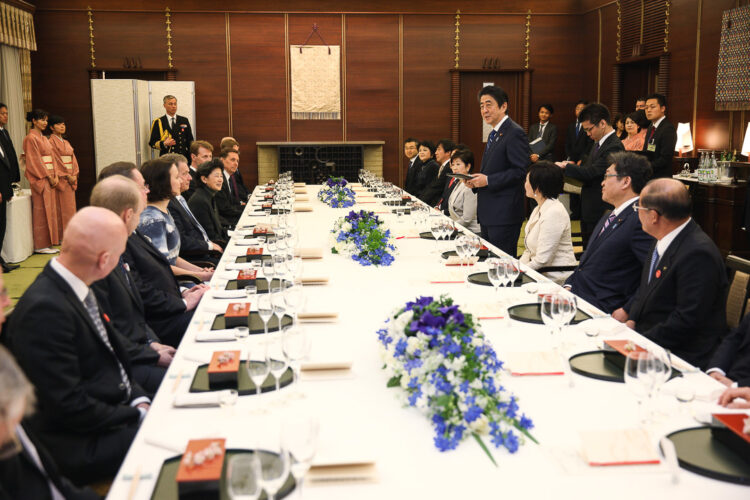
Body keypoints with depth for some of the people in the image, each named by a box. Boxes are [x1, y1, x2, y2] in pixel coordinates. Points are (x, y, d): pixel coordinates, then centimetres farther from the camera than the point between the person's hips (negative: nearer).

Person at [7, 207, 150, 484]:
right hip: (84, 445, -9)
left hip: (120, 411, 9)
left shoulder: (79, 290, 4)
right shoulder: (45, 309, -24)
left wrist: (139, 399, 0)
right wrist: (138, 416, -14)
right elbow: (69, 405, -22)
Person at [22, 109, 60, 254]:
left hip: (49, 179, 8)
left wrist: (55, 177, 4)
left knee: (50, 210, 8)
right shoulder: (31, 138, -9)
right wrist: (49, 177, -14)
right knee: (41, 211, -6)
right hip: (40, 180, -8)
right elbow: (35, 162, -14)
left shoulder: (44, 138, 17)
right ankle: (41, 245, -2)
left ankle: (48, 242, 13)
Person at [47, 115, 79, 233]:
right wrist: (67, 176, -14)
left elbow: (73, 159, 14)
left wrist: (74, 175, -1)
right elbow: (55, 161, -12)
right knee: (63, 207, -8)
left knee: (71, 206, 7)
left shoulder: (66, 142, 18)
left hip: (71, 178, 7)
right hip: (61, 178, -7)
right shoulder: (51, 141, -6)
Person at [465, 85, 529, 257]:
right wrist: (475, 181, 6)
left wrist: (488, 180, -21)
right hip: (488, 213, 10)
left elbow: (520, 171, -19)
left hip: (504, 214, -10)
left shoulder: (515, 133, -13)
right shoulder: (493, 134, 18)